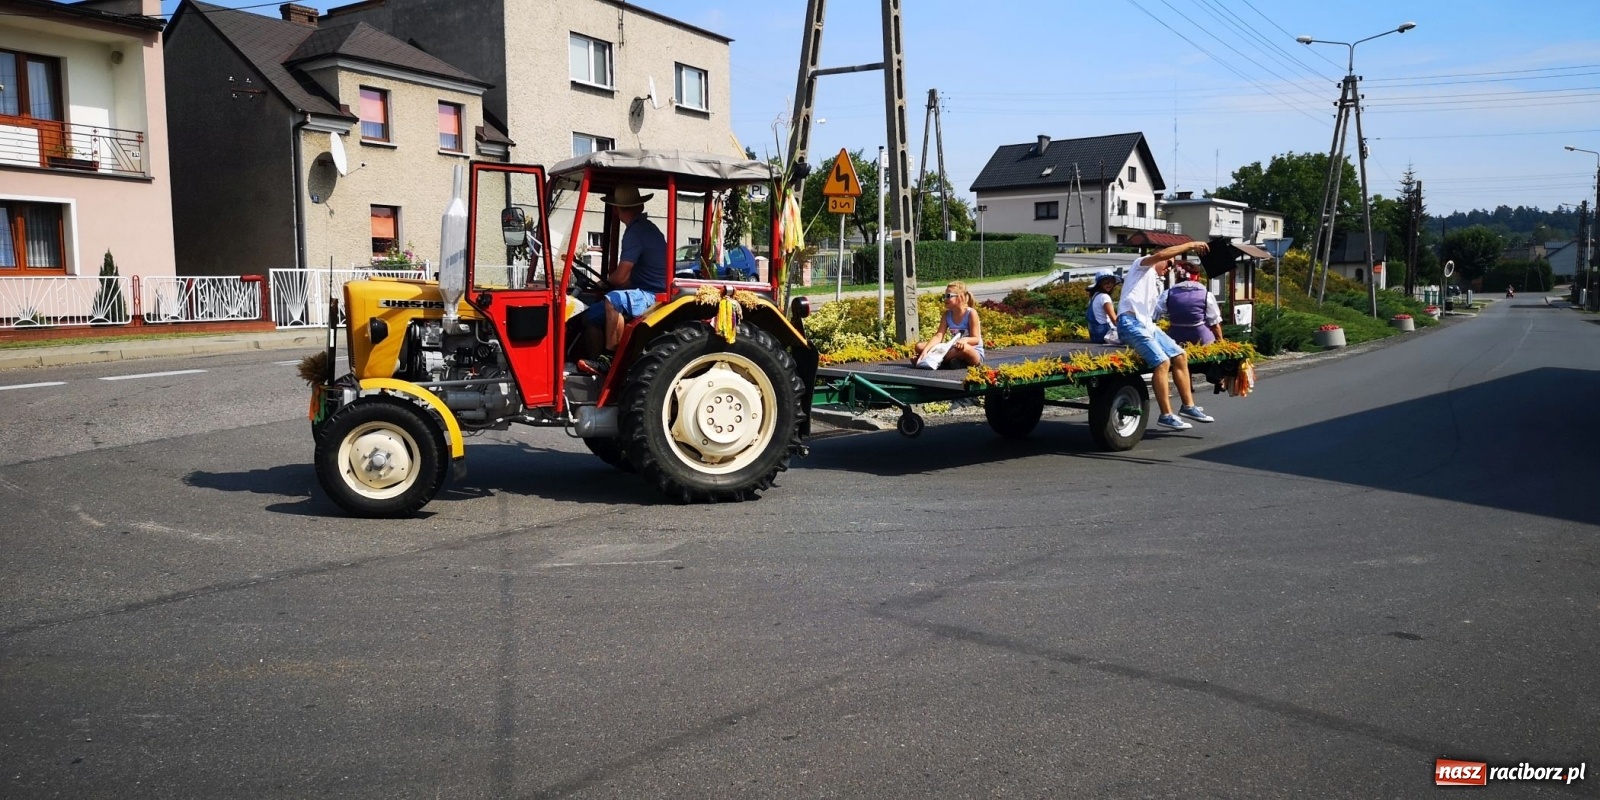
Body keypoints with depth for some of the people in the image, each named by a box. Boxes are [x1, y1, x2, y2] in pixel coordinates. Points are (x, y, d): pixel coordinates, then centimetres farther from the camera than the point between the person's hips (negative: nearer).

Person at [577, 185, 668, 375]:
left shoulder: (635, 232, -16)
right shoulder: (644, 228, 16)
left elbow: (621, 276, -18)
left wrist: (606, 281, 3)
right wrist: (609, 282, 11)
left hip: (653, 296, -11)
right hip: (643, 294, 11)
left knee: (613, 300, -35)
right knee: (592, 316, 10)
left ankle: (609, 359, -27)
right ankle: (597, 366, 8)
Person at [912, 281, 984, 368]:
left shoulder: (971, 313, -12)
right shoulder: (947, 315, 3)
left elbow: (976, 339, -16)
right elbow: (938, 336, -8)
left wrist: (965, 340, -39)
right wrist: (925, 350, -25)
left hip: (974, 353, -5)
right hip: (955, 350, 5)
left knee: (963, 347, -43)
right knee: (919, 346, -6)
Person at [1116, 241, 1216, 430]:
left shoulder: (1157, 283, 30)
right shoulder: (1141, 266, 4)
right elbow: (1161, 254, -15)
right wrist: (1190, 245, -13)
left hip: (1147, 324, 10)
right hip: (1131, 322, -10)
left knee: (1179, 356, 5)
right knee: (1162, 362, -20)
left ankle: (1188, 406, 13)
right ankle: (1166, 415, -17)